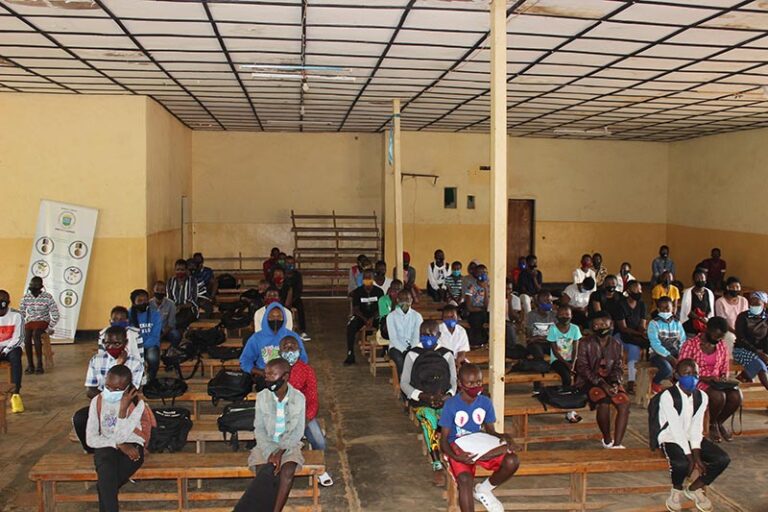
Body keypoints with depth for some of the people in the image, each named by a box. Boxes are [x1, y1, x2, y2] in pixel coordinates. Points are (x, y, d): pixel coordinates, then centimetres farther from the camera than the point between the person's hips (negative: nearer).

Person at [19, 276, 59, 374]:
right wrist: (22, 325, -6)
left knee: (35, 334, -33)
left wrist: (50, 328, -14)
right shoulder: (25, 297, 0)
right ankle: (30, 364, -19)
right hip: (29, 322, 3)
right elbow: (21, 313, 6)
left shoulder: (48, 297, -10)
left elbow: (55, 315, -10)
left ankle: (39, 364, -27)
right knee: (26, 336, -29)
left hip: (42, 322, -3)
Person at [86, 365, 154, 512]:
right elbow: (91, 439, -4)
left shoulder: (137, 404, -8)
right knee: (107, 473, -33)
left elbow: (121, 436, -18)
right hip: (106, 447, 2)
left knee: (104, 483, -28)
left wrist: (123, 408, -23)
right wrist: (119, 444, -16)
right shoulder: (97, 401, -1)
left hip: (131, 447, -1)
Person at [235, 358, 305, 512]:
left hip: (289, 445, -1)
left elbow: (297, 431, -7)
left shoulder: (299, 398, -9)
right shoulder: (262, 396, -5)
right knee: (266, 475, -26)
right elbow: (259, 429, -3)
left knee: (288, 472, -30)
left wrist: (280, 452, -21)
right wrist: (270, 453, -18)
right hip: (266, 445, 2)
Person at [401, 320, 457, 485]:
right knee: (429, 419, -36)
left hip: (444, 401, 1)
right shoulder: (412, 355, 7)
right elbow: (404, 383, 5)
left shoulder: (447, 355, 12)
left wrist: (448, 395, -11)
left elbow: (454, 382, 12)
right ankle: (437, 466, -37)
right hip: (421, 403, -1)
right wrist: (421, 395, -12)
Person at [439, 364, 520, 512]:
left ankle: (483, 490, 3)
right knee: (465, 479, -36)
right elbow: (443, 440, -9)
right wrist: (457, 457, -29)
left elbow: (490, 431, 9)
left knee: (512, 461, -23)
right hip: (458, 448, -4)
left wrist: (504, 437, -16)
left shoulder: (486, 402, 1)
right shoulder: (451, 405, -11)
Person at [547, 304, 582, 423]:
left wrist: (573, 364, -16)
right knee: (566, 376, -30)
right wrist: (566, 364, -16)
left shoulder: (575, 328, 1)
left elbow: (575, 349, -1)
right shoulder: (553, 329, -8)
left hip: (570, 360, 4)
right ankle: (569, 411, -22)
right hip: (557, 360, -3)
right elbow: (555, 351, -9)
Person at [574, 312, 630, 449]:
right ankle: (607, 440, -11)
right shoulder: (585, 343, -5)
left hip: (609, 380, 4)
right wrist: (601, 384, -21)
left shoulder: (616, 344, 8)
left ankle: (617, 444, -20)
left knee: (624, 403, -23)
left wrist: (615, 383, -12)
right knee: (604, 400, -32)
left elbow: (618, 367, 10)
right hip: (590, 381, -4)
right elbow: (583, 368, -11)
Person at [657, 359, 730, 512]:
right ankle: (677, 489, 2)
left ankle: (694, 488, 10)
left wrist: (696, 453, -19)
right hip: (671, 439, -6)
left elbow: (696, 426, -6)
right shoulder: (668, 396, -18)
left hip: (692, 438, 6)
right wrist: (689, 456, -26)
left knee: (723, 459, -14)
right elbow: (676, 428, -22)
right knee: (681, 464, -35)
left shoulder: (702, 397, 0)